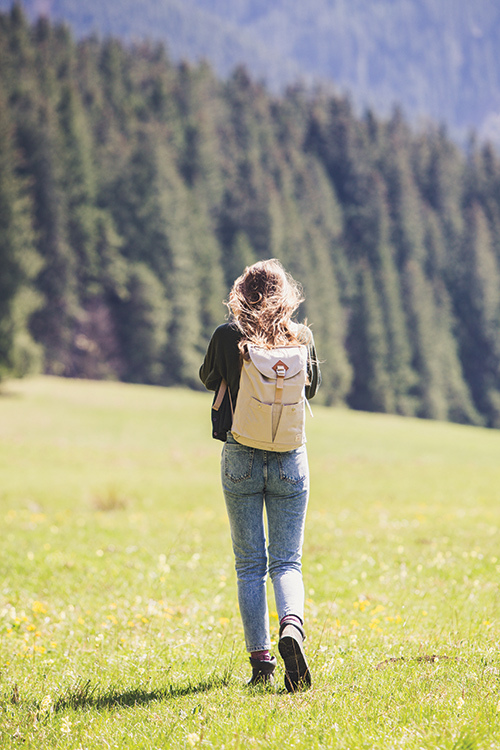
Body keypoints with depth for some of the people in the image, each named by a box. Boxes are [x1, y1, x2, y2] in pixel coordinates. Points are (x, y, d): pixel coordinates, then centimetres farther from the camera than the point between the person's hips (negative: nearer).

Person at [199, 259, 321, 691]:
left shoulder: (227, 336, -9)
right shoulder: (302, 337, -4)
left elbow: (209, 379, 11)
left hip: (241, 457, -1)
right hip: (290, 458, 1)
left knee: (250, 566, 7)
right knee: (287, 562, 7)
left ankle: (261, 659, 3)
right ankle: (292, 626, -22)